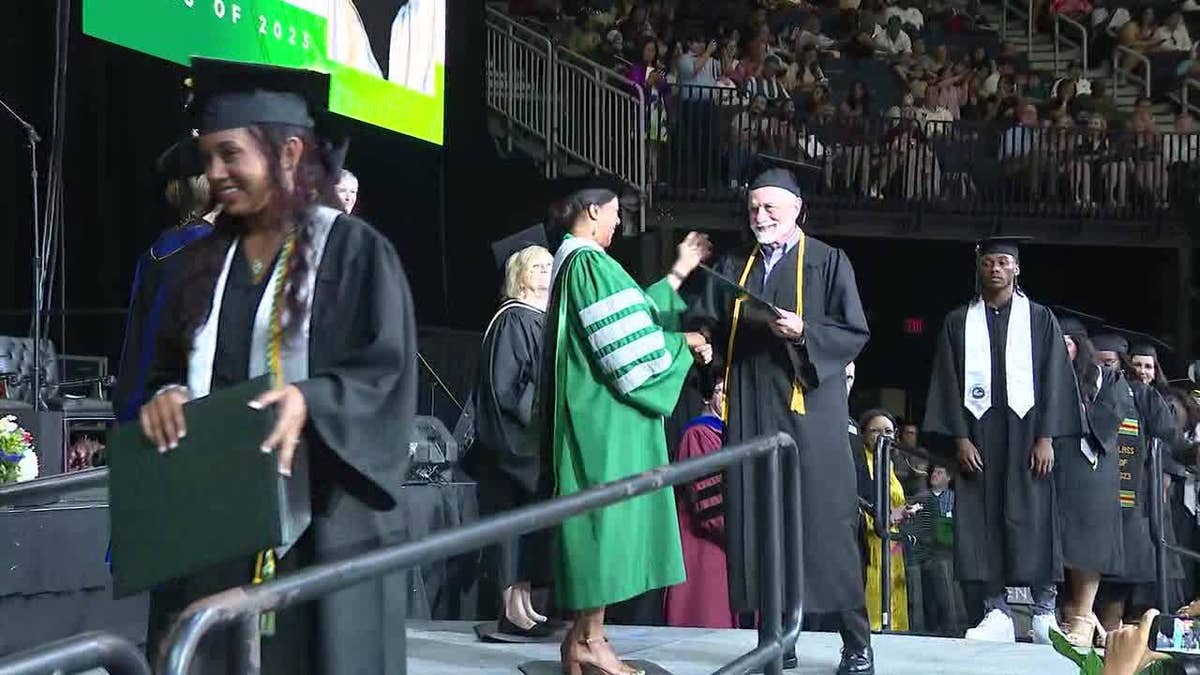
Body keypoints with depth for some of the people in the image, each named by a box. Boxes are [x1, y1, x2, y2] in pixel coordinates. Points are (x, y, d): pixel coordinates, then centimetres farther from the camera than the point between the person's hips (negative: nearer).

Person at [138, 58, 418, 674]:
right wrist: (167, 397, -7)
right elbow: (170, 366, 17)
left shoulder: (355, 251, -2)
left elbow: (387, 375, -8)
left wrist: (308, 401, -26)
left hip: (320, 520, -5)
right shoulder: (204, 262, 16)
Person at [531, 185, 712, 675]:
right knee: (606, 511, -8)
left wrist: (679, 272, 27)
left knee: (600, 516, 10)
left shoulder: (572, 263, 18)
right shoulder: (590, 263, -15)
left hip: (591, 412, 10)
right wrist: (685, 342, -3)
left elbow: (632, 316, 22)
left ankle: (584, 635, 11)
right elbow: (628, 342, -18)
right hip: (605, 415, -10)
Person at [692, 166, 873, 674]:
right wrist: (700, 339, -9)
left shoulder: (828, 262, 1)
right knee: (759, 525, 3)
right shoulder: (733, 267, 15)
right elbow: (708, 323, 13)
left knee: (823, 523, -6)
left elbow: (856, 332, -5)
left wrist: (804, 332, -19)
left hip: (808, 409, -4)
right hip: (750, 412, 5)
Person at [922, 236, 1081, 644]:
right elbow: (949, 383, 6)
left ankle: (1044, 611, 0)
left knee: (1033, 517, -5)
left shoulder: (1039, 319, 8)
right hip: (977, 431, 2)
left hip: (1026, 428, -1)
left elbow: (1053, 380, 2)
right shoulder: (959, 322, 11)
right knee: (982, 519, -3)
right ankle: (996, 613, -1)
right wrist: (960, 438, -6)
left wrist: (1046, 438, -8)